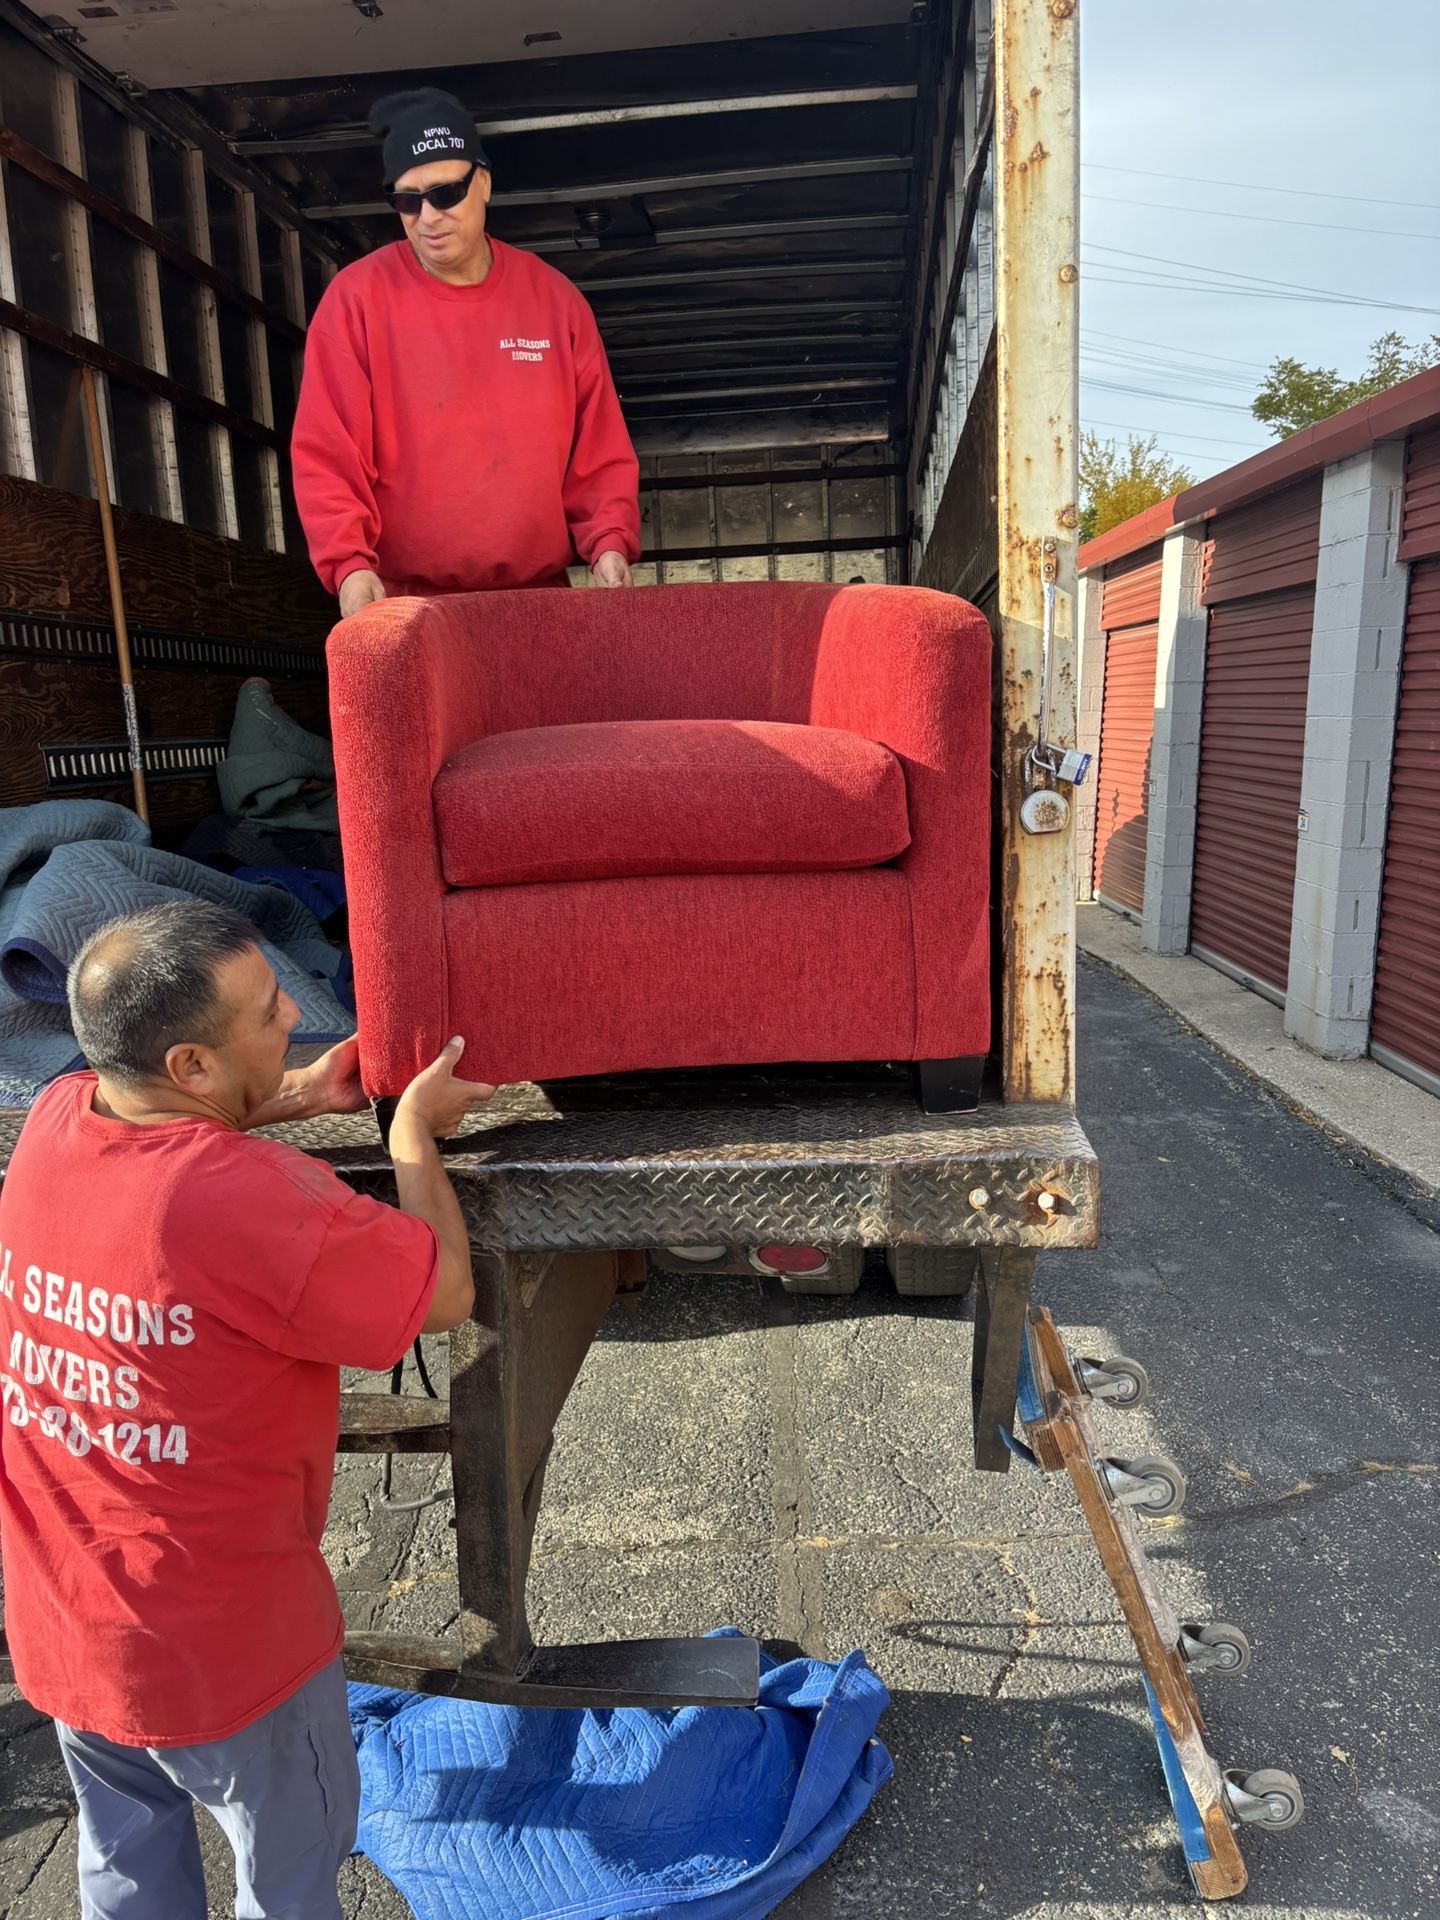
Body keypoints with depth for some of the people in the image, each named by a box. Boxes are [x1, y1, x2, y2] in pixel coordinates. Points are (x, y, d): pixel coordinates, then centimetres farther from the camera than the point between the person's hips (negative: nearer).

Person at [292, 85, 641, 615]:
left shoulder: (553, 298, 7)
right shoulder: (358, 297, 0)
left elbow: (599, 450, 9)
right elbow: (326, 456, -4)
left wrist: (610, 542, -7)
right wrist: (349, 564, -18)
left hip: (538, 599, 2)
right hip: (405, 606, -2)